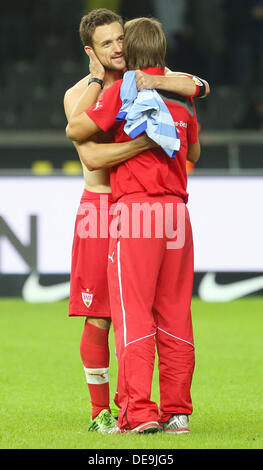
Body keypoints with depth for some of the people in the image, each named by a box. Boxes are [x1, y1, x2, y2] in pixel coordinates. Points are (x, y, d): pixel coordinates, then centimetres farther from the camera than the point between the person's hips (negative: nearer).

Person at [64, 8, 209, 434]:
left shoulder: (147, 77, 5)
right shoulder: (78, 95, -7)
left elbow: (199, 87, -9)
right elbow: (92, 157, -20)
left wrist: (157, 81, -26)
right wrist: (146, 142, -30)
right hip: (100, 207, -3)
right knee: (98, 318, -3)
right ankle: (100, 411, 7)